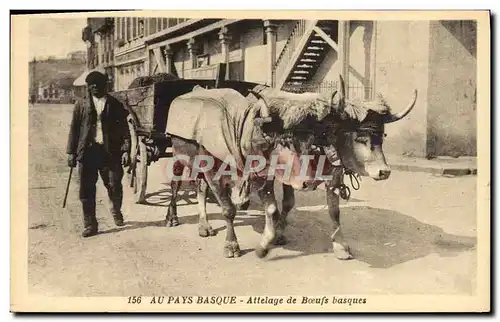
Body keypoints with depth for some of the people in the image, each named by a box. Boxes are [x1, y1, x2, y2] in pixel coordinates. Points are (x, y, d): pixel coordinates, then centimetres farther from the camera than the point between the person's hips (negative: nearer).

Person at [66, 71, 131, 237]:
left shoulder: (115, 105, 7)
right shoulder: (81, 105, 11)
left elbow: (124, 130, 4)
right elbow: (74, 129, 10)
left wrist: (126, 150, -7)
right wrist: (71, 152, 4)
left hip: (110, 152, -1)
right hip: (87, 151, 2)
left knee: (115, 186, 0)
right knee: (86, 191, 2)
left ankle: (116, 211, 32)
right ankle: (90, 225, 14)